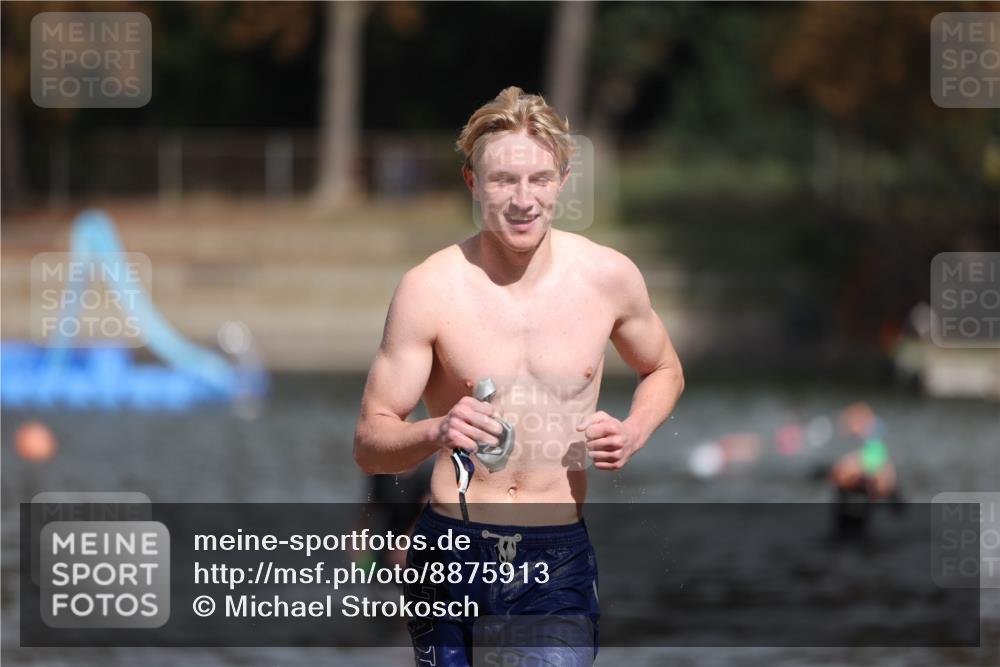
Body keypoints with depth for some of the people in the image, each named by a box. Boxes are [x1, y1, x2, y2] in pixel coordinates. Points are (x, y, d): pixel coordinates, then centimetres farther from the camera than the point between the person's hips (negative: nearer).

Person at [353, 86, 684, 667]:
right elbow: (370, 444, -6)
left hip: (558, 559, 0)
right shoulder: (430, 289, -8)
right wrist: (435, 434, -28)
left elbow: (664, 371, 19)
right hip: (454, 553, 0)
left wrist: (634, 433, -2)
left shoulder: (609, 277, -1)